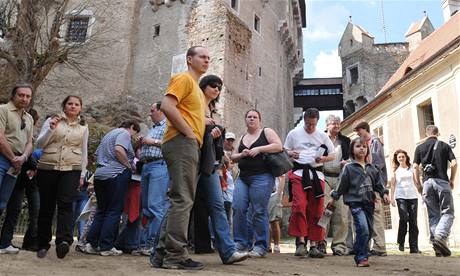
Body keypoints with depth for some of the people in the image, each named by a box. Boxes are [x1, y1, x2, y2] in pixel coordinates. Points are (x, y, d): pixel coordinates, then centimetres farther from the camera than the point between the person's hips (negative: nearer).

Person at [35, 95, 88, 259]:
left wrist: (82, 174, 9)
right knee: (46, 206, 4)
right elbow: (39, 144, 0)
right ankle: (43, 244, 16)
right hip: (48, 168, 0)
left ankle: (64, 241, -29)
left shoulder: (83, 127, 12)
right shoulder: (52, 120, 6)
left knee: (66, 204, -18)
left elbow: (84, 152, 14)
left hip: (71, 169, 0)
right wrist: (51, 128, -16)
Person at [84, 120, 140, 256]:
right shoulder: (124, 133, -3)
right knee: (114, 211, -4)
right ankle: (106, 247, -4)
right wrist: (129, 166, -11)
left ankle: (91, 243, 8)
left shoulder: (109, 134, 26)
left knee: (101, 210, 12)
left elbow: (97, 154, 28)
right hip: (116, 175, -9)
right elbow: (119, 150, -21)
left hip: (99, 175, 9)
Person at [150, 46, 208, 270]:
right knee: (182, 200, -12)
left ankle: (163, 252, 13)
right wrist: (189, 132, -15)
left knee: (179, 200, 8)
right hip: (182, 142, -10)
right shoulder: (184, 78, -2)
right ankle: (176, 255, -8)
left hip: (190, 145, 10)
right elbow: (167, 105, -17)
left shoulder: (197, 89, 27)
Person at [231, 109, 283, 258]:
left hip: (262, 177, -5)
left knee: (259, 211, -7)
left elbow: (278, 146, -6)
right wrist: (241, 154, -1)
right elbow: (233, 157, 21)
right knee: (238, 208, -6)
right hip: (243, 177, 5)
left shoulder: (266, 132, 7)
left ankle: (260, 246, 3)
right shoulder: (242, 138, 22)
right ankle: (241, 242, 5)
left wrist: (259, 149, -14)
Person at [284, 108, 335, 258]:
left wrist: (323, 158, -4)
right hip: (299, 172, -2)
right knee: (300, 206, -16)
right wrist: (291, 154, -7)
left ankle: (313, 245, 8)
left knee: (316, 210, 0)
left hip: (317, 174, 2)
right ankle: (301, 242, -8)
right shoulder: (294, 133, 10)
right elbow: (285, 151, 15)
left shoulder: (323, 136, 14)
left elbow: (332, 155, 18)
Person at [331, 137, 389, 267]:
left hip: (369, 203, 6)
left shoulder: (372, 168, 15)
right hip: (356, 203, -6)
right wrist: (334, 197, 3)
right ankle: (361, 257, -10)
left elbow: (378, 183, 15)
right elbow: (342, 185, 2)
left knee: (368, 231, 10)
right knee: (363, 230, -19)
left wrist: (384, 193, 1)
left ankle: (361, 255, 25)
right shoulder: (348, 168, 1)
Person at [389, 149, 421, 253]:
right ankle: (401, 242, 1)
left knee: (413, 221, -1)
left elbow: (416, 182, 15)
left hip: (412, 196, 2)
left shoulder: (411, 169, 14)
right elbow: (393, 184, 5)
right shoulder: (396, 170, 8)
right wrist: (392, 198, -2)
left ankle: (414, 247, 2)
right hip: (400, 197, -2)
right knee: (404, 218, -16)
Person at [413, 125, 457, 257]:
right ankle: (440, 236, -22)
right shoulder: (444, 145, 7)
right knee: (447, 212, 2)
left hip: (427, 182, 2)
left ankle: (437, 247, 1)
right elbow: (454, 163, -2)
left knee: (433, 215, 6)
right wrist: (452, 180, 9)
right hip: (442, 181, -2)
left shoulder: (420, 147, 10)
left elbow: (416, 167, 3)